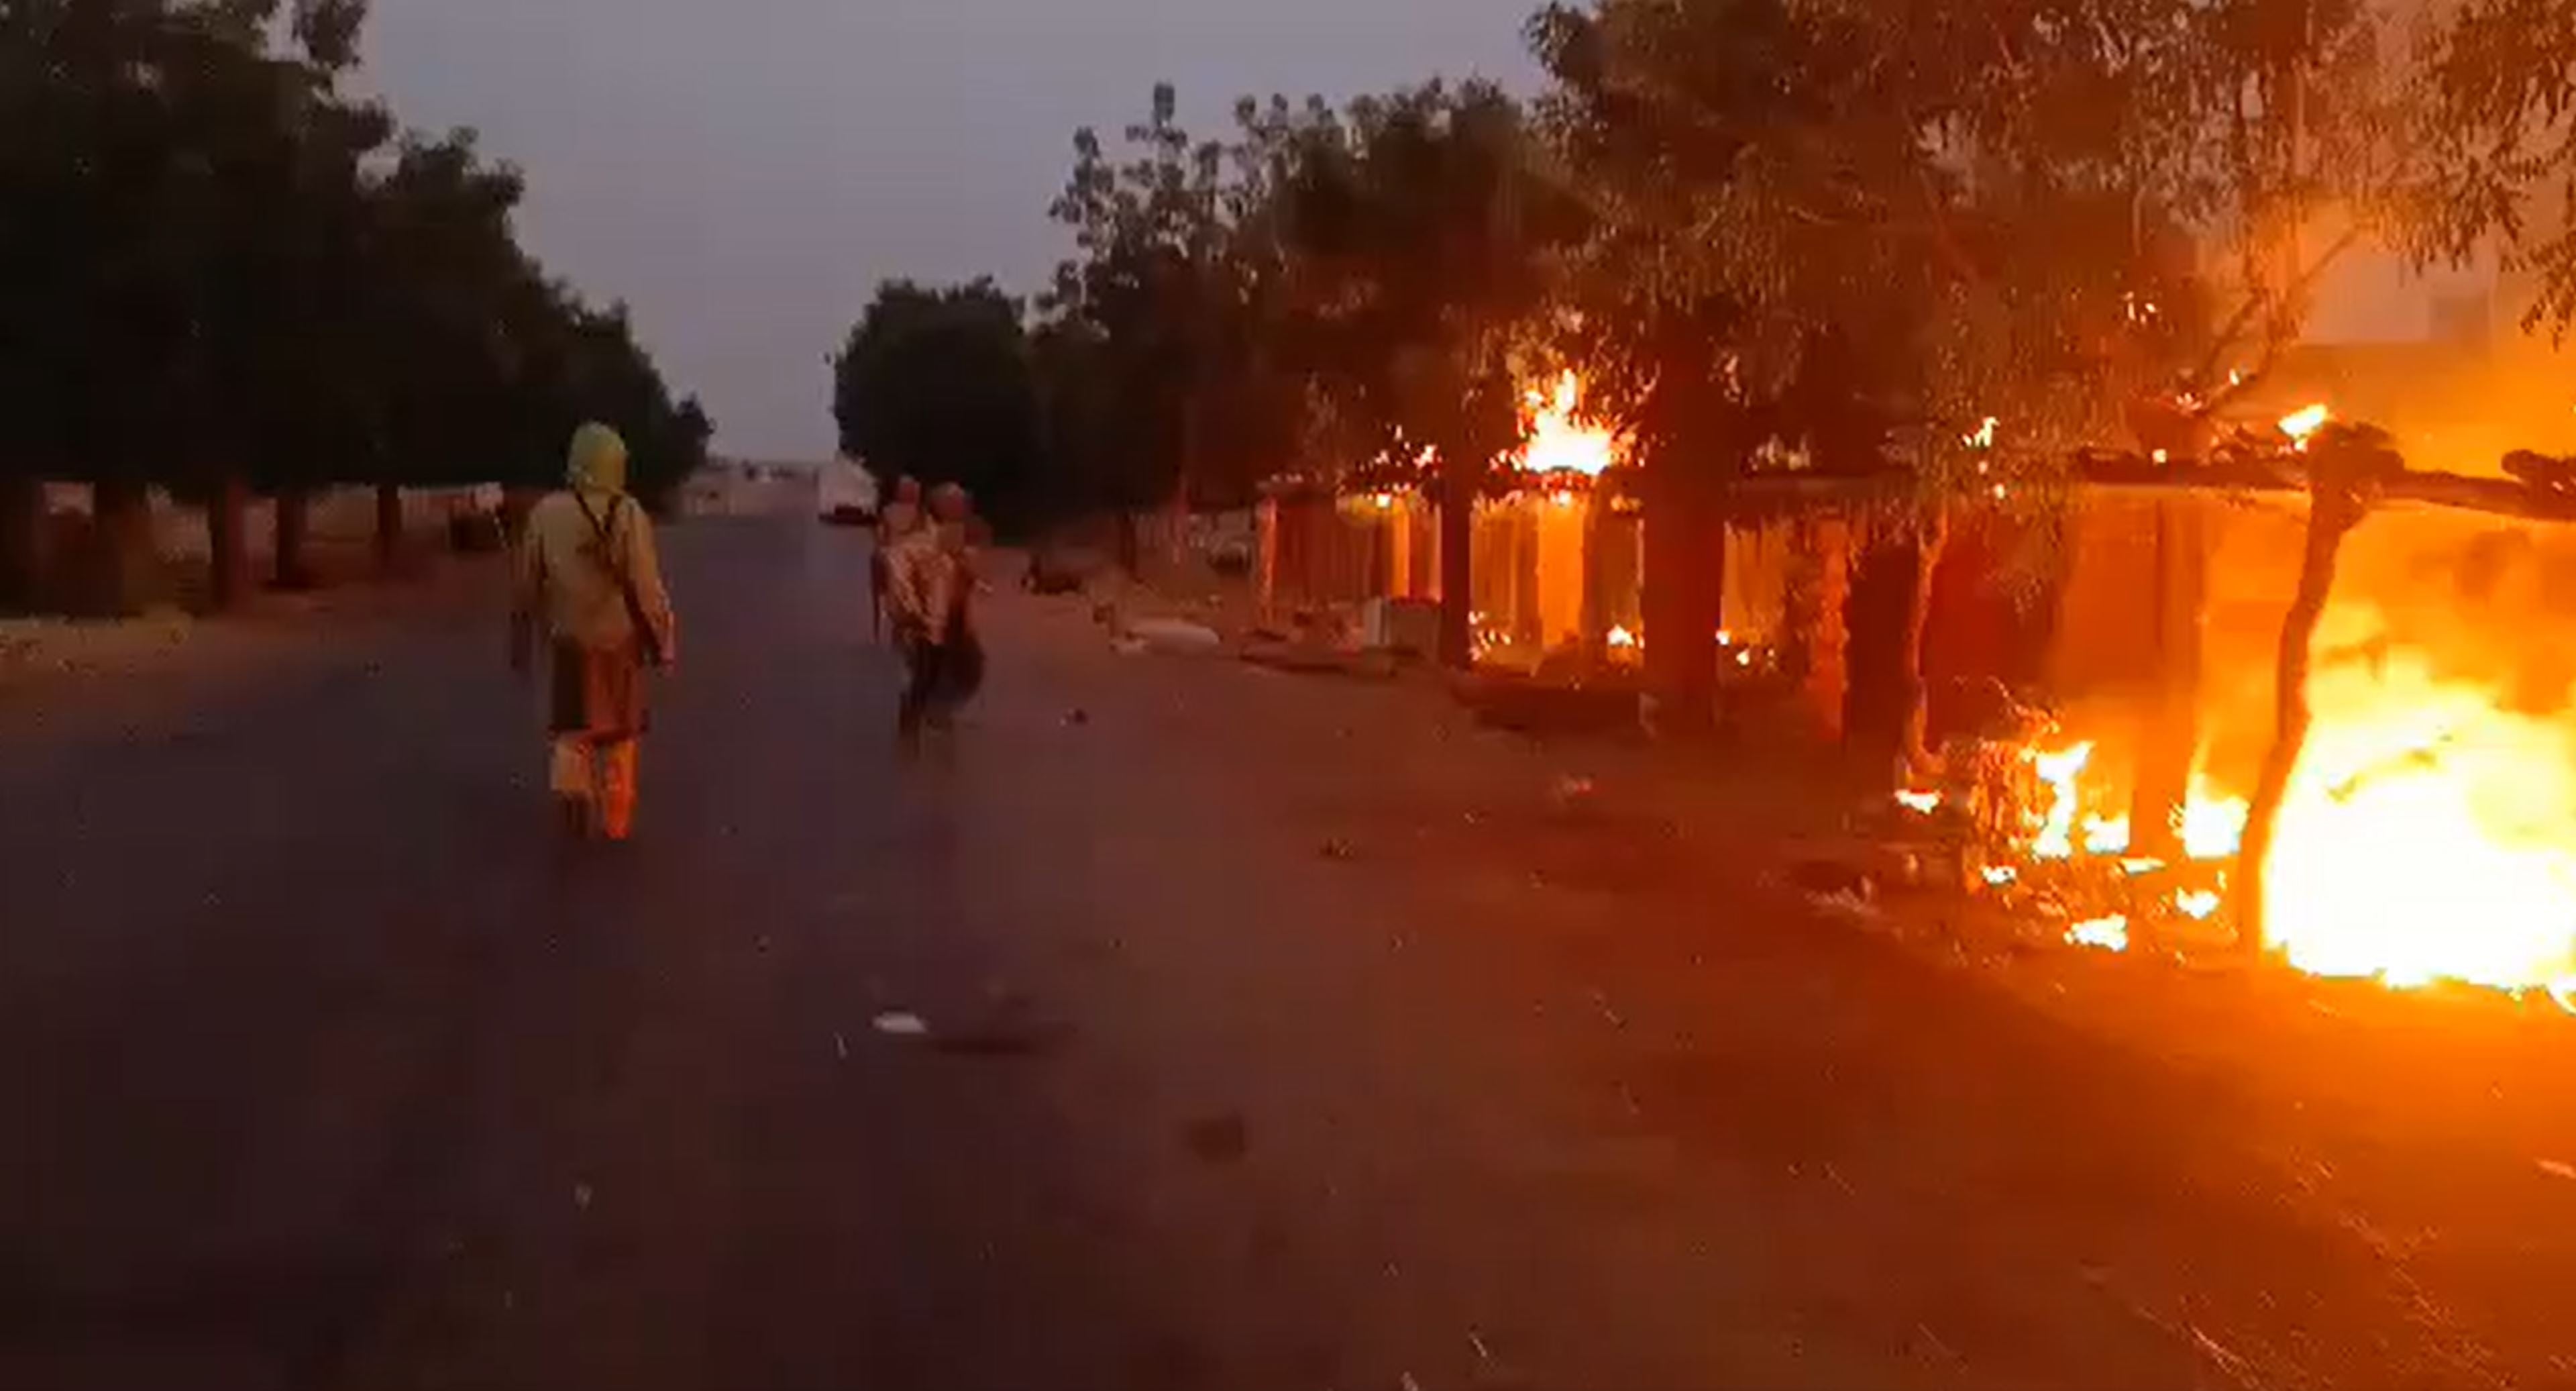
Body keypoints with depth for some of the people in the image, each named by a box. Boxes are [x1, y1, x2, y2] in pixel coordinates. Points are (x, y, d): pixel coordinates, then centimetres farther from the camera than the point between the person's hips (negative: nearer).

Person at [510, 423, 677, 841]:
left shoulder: (546, 513, -7)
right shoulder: (630, 515, -13)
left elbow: (529, 586, 0)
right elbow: (647, 589, -11)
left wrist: (522, 644, 11)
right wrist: (663, 642, 0)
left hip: (571, 639, 1)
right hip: (621, 638, -1)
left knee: (573, 727, 15)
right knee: (620, 731, 14)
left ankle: (569, 777, -12)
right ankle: (616, 819, 20)